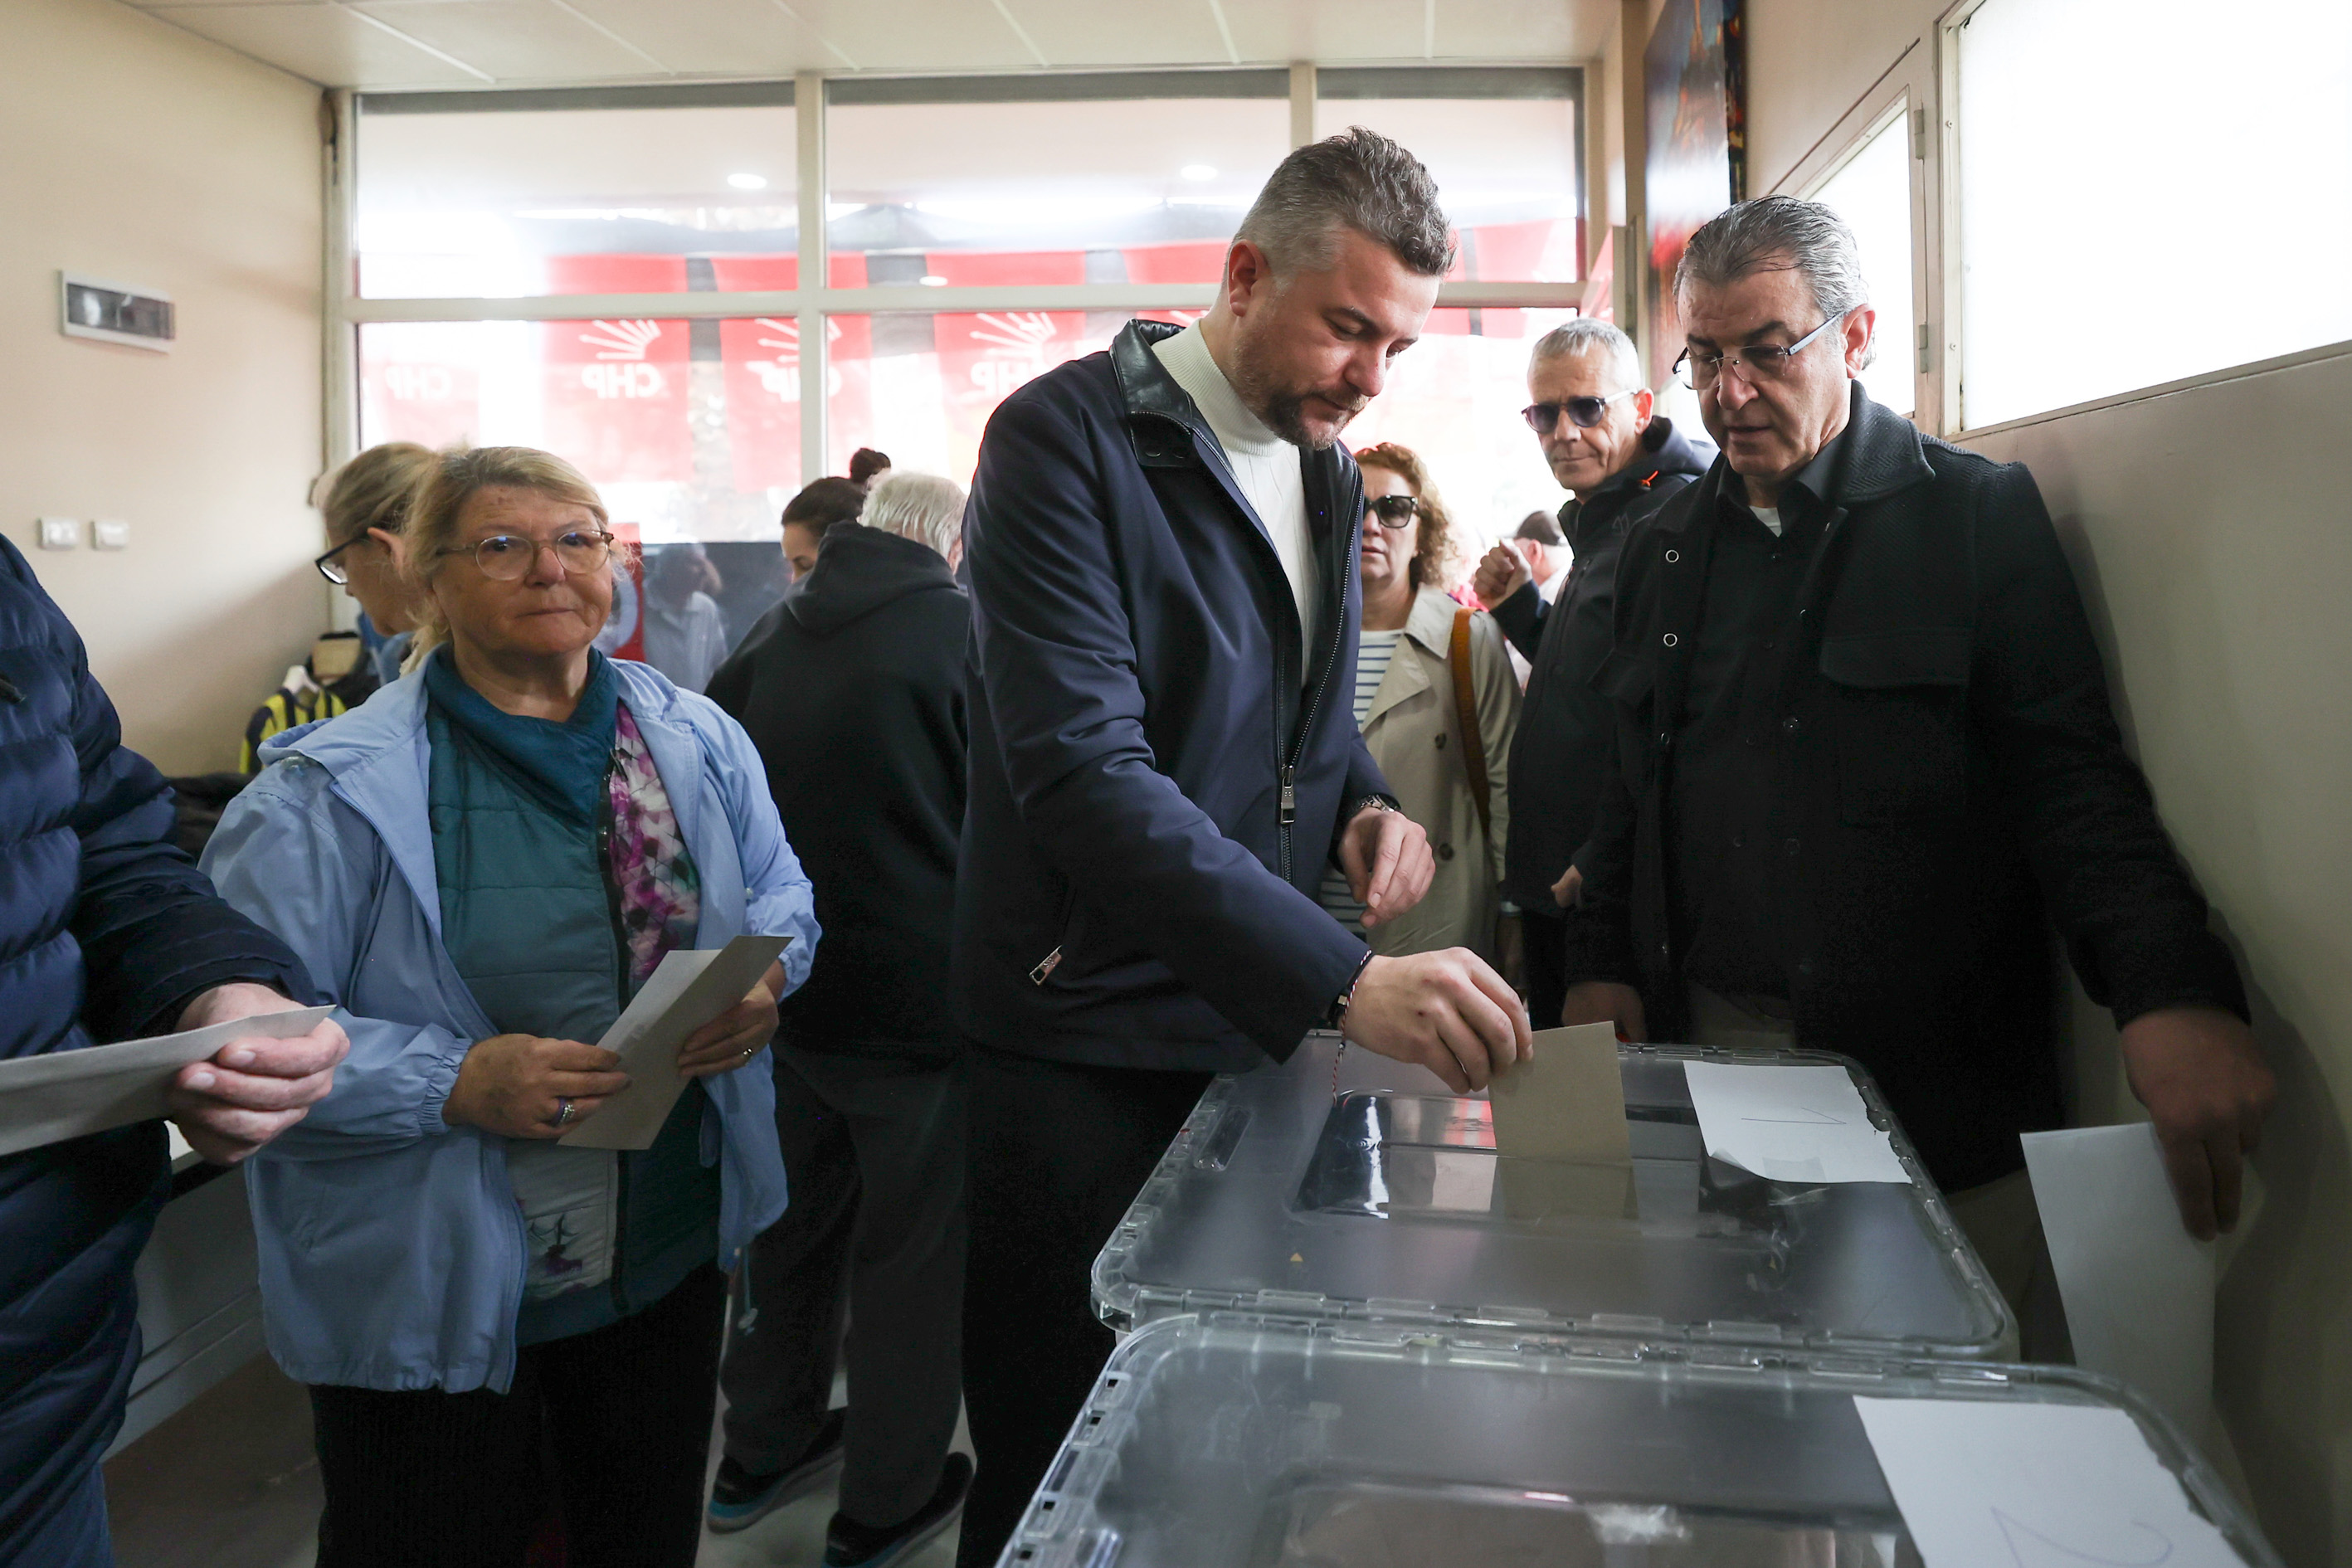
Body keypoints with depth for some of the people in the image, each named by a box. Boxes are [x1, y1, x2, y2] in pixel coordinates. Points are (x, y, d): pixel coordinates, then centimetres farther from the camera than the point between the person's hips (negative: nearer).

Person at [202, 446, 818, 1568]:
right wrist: (455, 1085, -28)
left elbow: (780, 893, 12)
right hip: (432, 1294, -4)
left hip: (672, 1253, 5)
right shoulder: (330, 792, -14)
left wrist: (766, 982, -10)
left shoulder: (698, 742, 2)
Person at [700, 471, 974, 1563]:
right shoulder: (963, 633, -14)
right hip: (919, 1000, -6)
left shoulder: (773, 635, 5)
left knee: (790, 1222, 21)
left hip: (783, 986, 7)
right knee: (913, 1250, 8)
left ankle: (760, 1455, 37)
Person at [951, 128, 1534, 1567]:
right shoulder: (1070, 436, -14)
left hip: (1260, 1022, 7)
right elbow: (1085, 770, -26)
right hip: (1087, 1045, -6)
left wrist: (1369, 806, -1)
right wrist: (1343, 977, -33)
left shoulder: (1326, 472, 11)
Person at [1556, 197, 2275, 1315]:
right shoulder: (1664, 551, 12)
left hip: (1932, 1097, -3)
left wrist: (2175, 990, -23)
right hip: (1696, 1055, 4)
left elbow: (2075, 780, -9)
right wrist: (1601, 963, 5)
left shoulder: (1981, 518, -2)